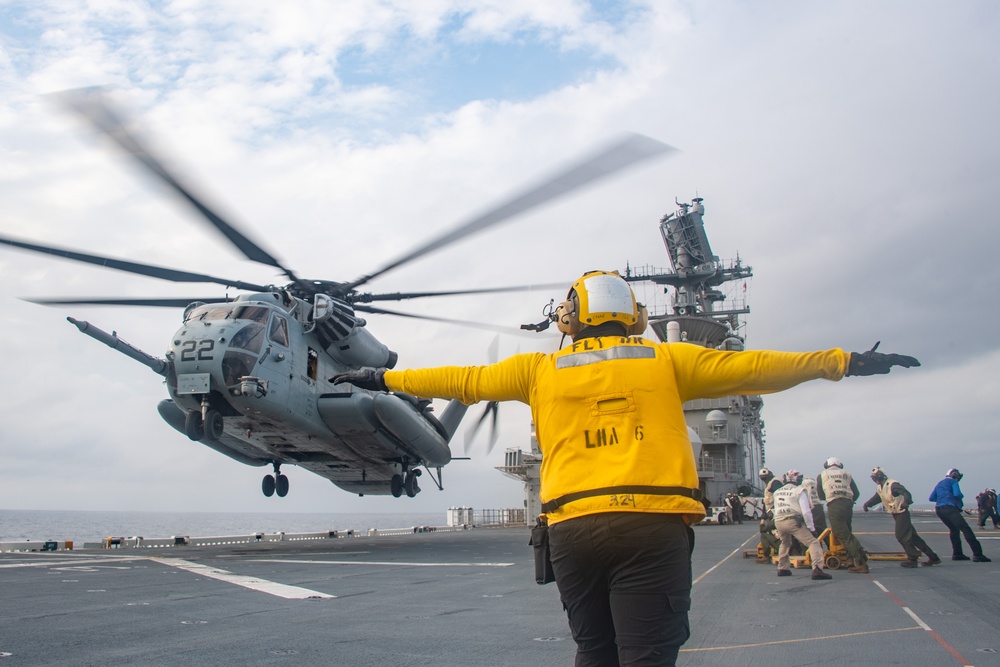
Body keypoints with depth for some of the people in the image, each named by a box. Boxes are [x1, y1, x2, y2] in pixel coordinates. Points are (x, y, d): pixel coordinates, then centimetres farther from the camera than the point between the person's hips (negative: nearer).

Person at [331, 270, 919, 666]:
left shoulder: (541, 370, 11)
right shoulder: (666, 360, 9)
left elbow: (465, 381, 16)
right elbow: (751, 368, 11)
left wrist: (385, 378, 29)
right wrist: (845, 361, 21)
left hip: (573, 527, 2)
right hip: (654, 523, -2)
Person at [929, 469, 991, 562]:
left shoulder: (940, 483, 25)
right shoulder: (953, 481, 5)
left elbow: (931, 498, 21)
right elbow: (957, 494, -13)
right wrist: (960, 497, 8)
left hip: (938, 509, 8)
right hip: (949, 508, -8)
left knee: (953, 529, 22)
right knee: (966, 529, -11)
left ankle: (957, 554, 17)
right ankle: (977, 554, -20)